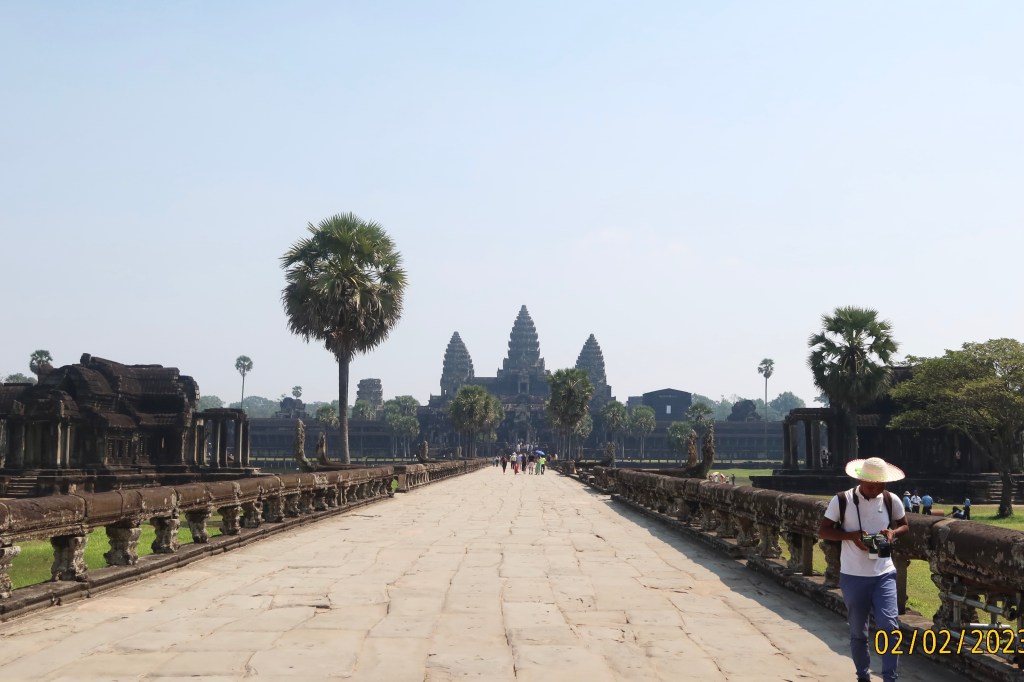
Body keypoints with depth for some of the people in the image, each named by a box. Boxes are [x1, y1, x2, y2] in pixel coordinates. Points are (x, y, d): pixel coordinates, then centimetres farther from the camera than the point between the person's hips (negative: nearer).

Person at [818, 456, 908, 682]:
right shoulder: (841, 500, -9)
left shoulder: (891, 500, -2)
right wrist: (852, 535, -20)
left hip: (884, 573, 1)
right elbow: (822, 531, -5)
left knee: (889, 624, -13)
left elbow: (904, 526, 13)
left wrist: (893, 532, -11)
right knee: (858, 631, 11)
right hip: (853, 576, -1)